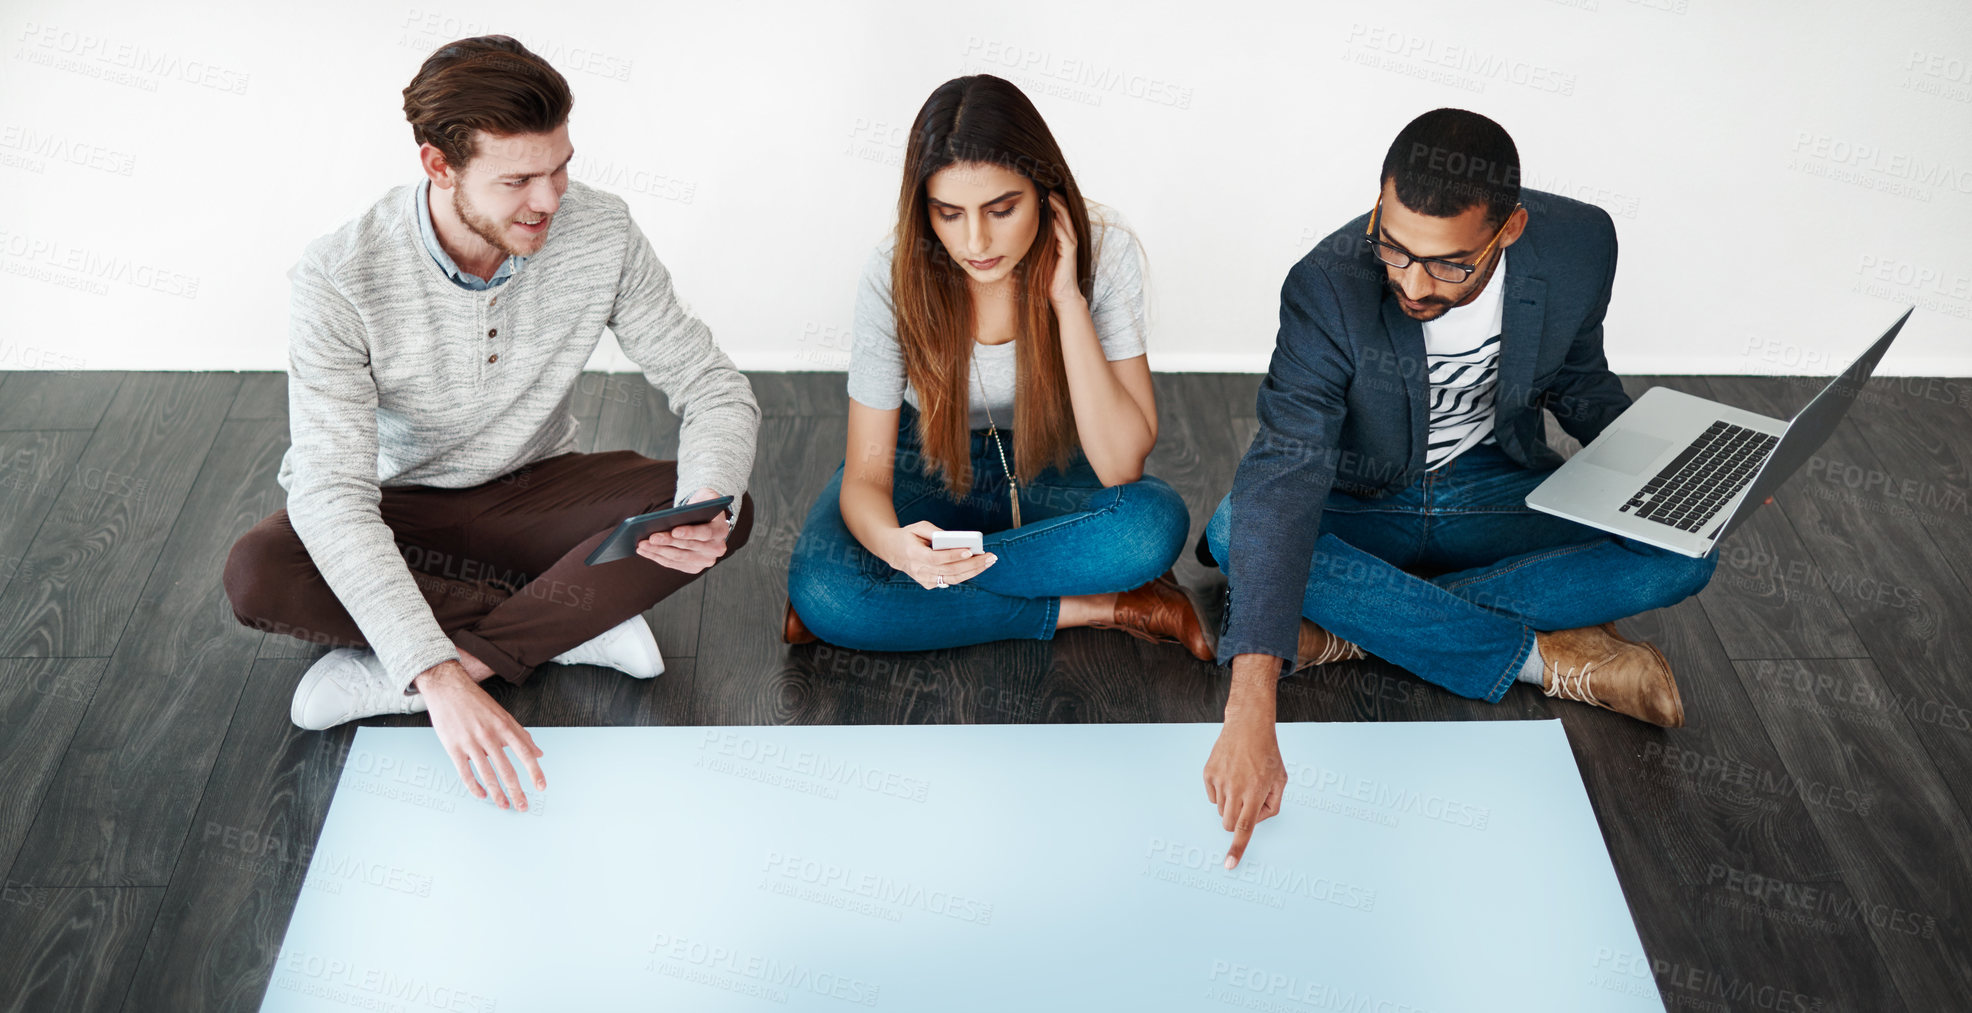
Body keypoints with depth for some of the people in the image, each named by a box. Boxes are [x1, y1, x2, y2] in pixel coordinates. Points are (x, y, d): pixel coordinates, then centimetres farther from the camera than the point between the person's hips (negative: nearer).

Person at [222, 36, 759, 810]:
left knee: (727, 513, -25)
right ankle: (581, 620, -17)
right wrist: (439, 678, -47)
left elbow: (712, 386, -12)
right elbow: (331, 494, -34)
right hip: (398, 511, -1)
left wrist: (709, 508, -36)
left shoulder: (600, 233, -19)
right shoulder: (341, 280, -27)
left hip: (534, 493, 2)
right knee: (257, 575, -33)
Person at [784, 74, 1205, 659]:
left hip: (1049, 471, 0)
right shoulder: (895, 276, -23)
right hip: (926, 469, 0)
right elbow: (865, 474, -20)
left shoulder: (1102, 253, -23)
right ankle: (1099, 609, -21)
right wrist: (892, 542, -45)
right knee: (822, 591, -30)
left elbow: (1120, 467, -27)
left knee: (1157, 522, -33)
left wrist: (1067, 299, -33)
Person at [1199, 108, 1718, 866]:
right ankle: (1544, 656, -23)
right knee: (1233, 531, -34)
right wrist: (1251, 711, -50)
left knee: (1682, 554, -23)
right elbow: (1283, 479, -40)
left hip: (1497, 491, 3)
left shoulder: (1578, 245, -17)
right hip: (1363, 509, -2)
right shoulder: (1329, 286, -29)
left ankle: (1353, 627, -24)